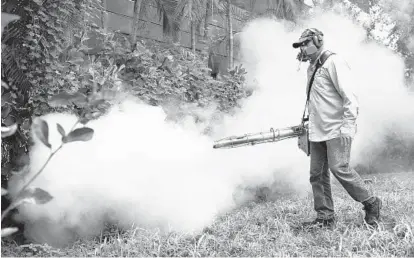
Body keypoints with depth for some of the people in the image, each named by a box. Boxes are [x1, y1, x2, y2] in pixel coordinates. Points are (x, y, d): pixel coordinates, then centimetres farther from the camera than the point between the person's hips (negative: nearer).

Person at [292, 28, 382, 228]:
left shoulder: (334, 62, -7)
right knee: (317, 174, 5)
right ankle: (325, 217, 14)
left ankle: (371, 204, 6)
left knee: (339, 168, -15)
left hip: (336, 129, -8)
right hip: (317, 132, 9)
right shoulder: (312, 68, 19)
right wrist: (309, 122, 22)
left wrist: (348, 125, -22)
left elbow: (349, 95, -15)